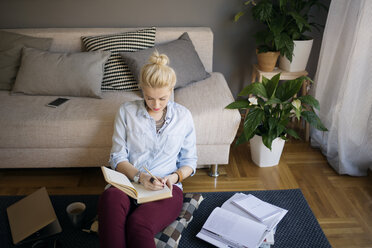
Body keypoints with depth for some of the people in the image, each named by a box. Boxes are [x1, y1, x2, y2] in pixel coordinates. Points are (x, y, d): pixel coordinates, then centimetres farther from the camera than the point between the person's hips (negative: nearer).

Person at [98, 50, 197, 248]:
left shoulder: (183, 116, 9)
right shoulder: (126, 111, 8)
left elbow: (189, 161, 15)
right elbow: (117, 157, 5)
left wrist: (174, 177, -8)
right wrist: (139, 176, -14)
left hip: (166, 189, -1)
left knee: (138, 223, -36)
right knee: (111, 197, -38)